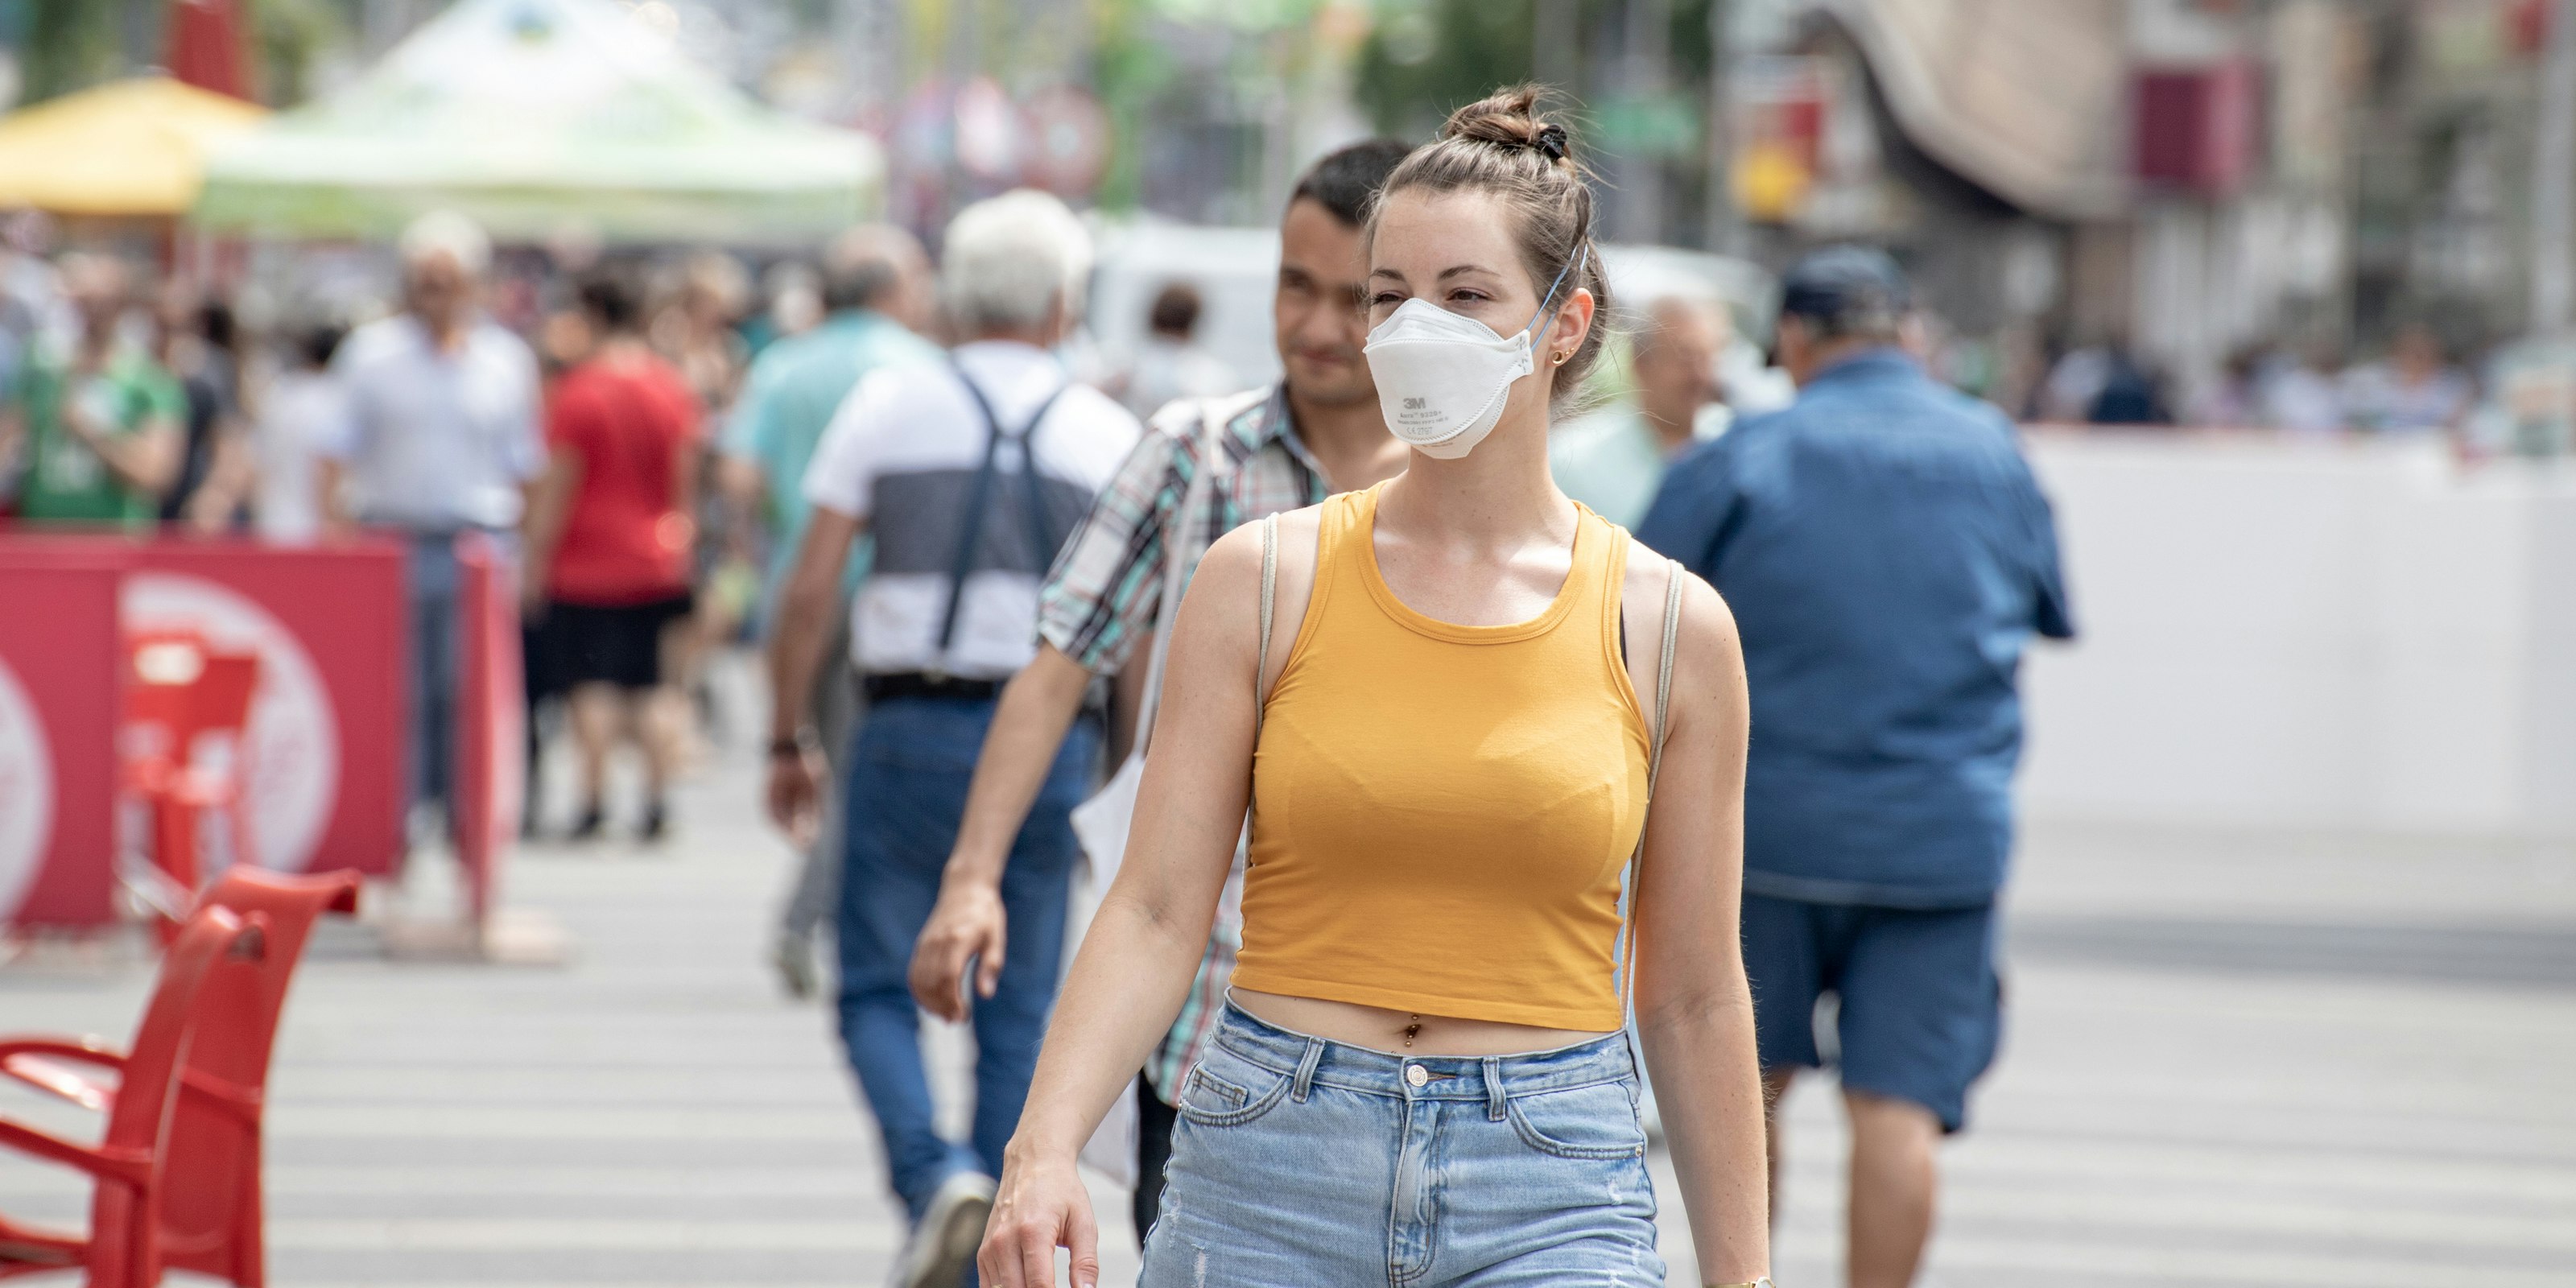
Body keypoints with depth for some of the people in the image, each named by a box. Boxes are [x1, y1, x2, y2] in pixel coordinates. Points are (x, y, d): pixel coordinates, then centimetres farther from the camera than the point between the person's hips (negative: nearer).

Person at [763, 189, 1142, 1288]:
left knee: (877, 986, 7)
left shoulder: (887, 404, 2)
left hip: (909, 730, -1)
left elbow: (809, 592, -1)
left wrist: (787, 741, 8)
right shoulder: (1110, 434, 5)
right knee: (1019, 1016, 9)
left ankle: (934, 1173, -18)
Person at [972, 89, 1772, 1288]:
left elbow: (1694, 1002, 8)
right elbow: (1157, 912, -2)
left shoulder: (1669, 626, 3)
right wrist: (1043, 1151, -16)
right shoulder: (1263, 581, 2)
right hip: (1270, 1183, 1)